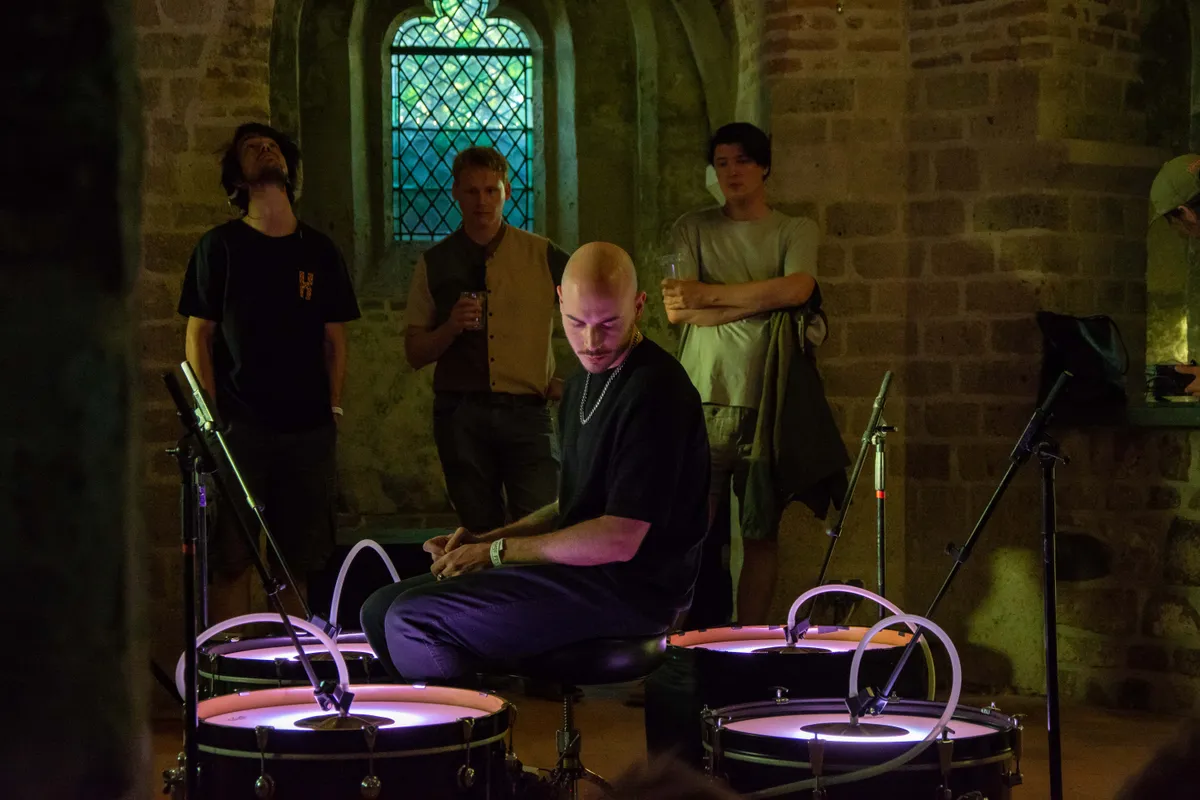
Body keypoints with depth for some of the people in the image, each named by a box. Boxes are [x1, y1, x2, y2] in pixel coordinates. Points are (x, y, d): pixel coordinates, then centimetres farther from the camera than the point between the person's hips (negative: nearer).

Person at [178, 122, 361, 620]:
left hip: (308, 428, 3)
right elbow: (199, 335, 2)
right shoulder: (220, 246, 4)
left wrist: (333, 408, 5)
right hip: (239, 426, -3)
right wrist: (211, 419, -6)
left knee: (297, 559, 5)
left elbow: (334, 339, 15)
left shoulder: (319, 250, 13)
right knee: (231, 558, -6)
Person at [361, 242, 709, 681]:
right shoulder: (583, 383, 15)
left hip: (631, 589, -10)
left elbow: (619, 540, -22)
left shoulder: (654, 392, -18)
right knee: (381, 609, 5)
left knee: (414, 621, -19)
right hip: (579, 568, 10)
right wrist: (483, 541, 6)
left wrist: (497, 552, -12)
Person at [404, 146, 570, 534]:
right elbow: (415, 353, 8)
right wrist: (451, 327, -11)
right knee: (481, 534, 6)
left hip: (526, 410, -1)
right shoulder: (435, 263, 8)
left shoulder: (541, 255, 5)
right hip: (460, 411, 1)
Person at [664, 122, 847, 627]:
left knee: (761, 533, 2)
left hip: (768, 401, 1)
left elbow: (796, 289, -9)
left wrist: (708, 293, -6)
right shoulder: (693, 230, 12)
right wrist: (762, 301, -7)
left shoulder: (795, 231, 12)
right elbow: (677, 309, -2)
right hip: (702, 400, 0)